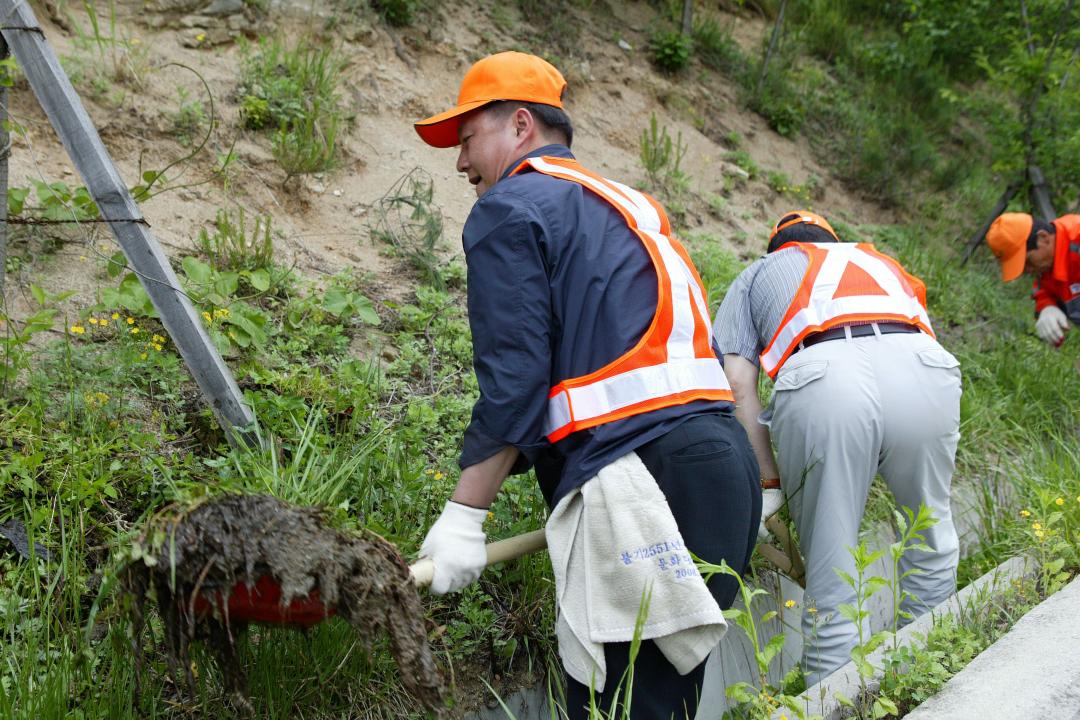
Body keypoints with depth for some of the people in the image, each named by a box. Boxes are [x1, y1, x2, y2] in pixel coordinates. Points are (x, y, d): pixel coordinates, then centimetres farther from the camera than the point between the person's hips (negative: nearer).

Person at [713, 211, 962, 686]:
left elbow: (738, 382, 16)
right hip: (923, 372, 3)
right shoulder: (881, 262, 42)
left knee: (831, 573, 6)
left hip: (821, 379, -3)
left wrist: (770, 480, 16)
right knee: (932, 540, 24)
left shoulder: (757, 273, 32)